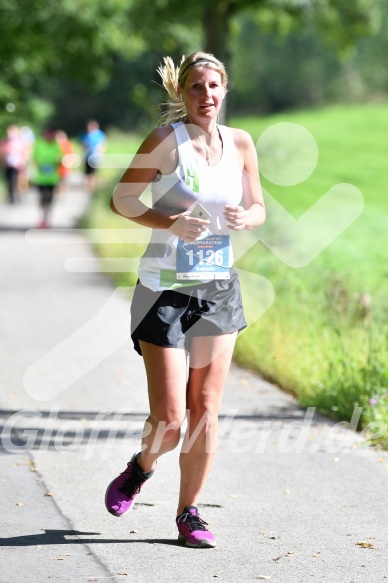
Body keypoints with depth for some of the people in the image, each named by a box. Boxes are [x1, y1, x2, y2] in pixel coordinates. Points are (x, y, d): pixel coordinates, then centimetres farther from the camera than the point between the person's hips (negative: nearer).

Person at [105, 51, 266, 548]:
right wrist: (168, 221, -22)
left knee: (205, 410, 4)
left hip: (219, 290, 4)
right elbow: (121, 199, -7)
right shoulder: (166, 140, -10)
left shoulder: (240, 143, 4)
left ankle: (188, 513, 16)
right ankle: (141, 467, 27)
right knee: (169, 418, -6)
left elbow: (257, 208, 14)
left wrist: (246, 217, -9)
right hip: (165, 289, -4)